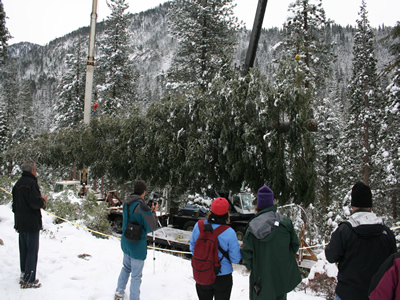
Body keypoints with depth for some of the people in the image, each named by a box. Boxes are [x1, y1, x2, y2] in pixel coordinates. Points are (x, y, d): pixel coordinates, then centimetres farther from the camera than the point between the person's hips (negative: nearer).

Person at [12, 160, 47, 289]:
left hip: (20, 223, 9)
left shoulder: (18, 183, 12)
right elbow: (35, 203, -22)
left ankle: (24, 276, 26)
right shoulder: (31, 183, -16)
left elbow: (15, 204, 18)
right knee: (32, 251, -3)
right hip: (31, 223, -9)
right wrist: (43, 200, -4)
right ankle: (29, 280, 0)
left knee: (24, 250, 16)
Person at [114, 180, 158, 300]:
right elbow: (152, 227, -18)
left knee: (126, 267, 28)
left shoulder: (126, 202, -1)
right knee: (136, 275, 8)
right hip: (137, 244, -8)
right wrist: (153, 212, -5)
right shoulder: (142, 206, -24)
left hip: (125, 241, 8)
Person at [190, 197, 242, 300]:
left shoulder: (199, 226, -14)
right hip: (222, 277, -2)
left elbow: (192, 248, 0)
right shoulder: (229, 233, -22)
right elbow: (236, 259, -14)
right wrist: (239, 248, 6)